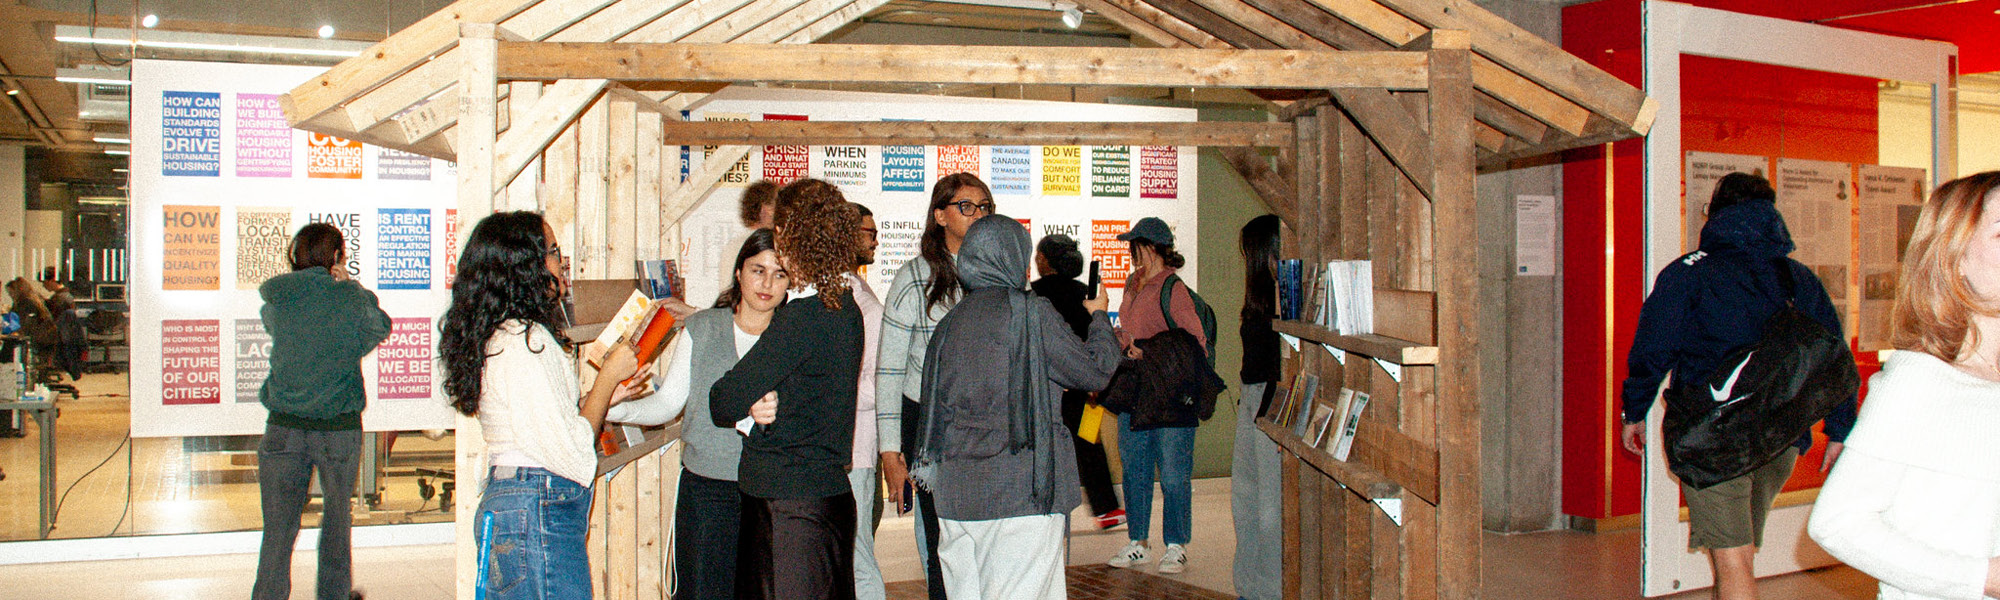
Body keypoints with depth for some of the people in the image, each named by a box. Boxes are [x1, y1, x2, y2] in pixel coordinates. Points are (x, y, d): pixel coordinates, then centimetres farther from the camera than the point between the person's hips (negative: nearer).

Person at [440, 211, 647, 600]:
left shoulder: (501, 335, 13)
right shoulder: (526, 341, -18)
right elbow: (570, 452, -19)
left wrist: (606, 393, 12)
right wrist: (608, 377, -8)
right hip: (541, 513, -10)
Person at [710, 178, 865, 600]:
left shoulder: (799, 318, -20)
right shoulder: (845, 308, 9)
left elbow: (725, 401, -15)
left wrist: (750, 407, 6)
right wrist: (757, 406, -8)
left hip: (790, 504, -9)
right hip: (829, 490, 9)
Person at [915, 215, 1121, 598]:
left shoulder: (949, 323, 10)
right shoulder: (1031, 313, -7)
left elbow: (934, 408, 15)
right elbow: (1095, 371, 1)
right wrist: (1099, 317, 17)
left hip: (955, 496, 6)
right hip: (1021, 494, -6)